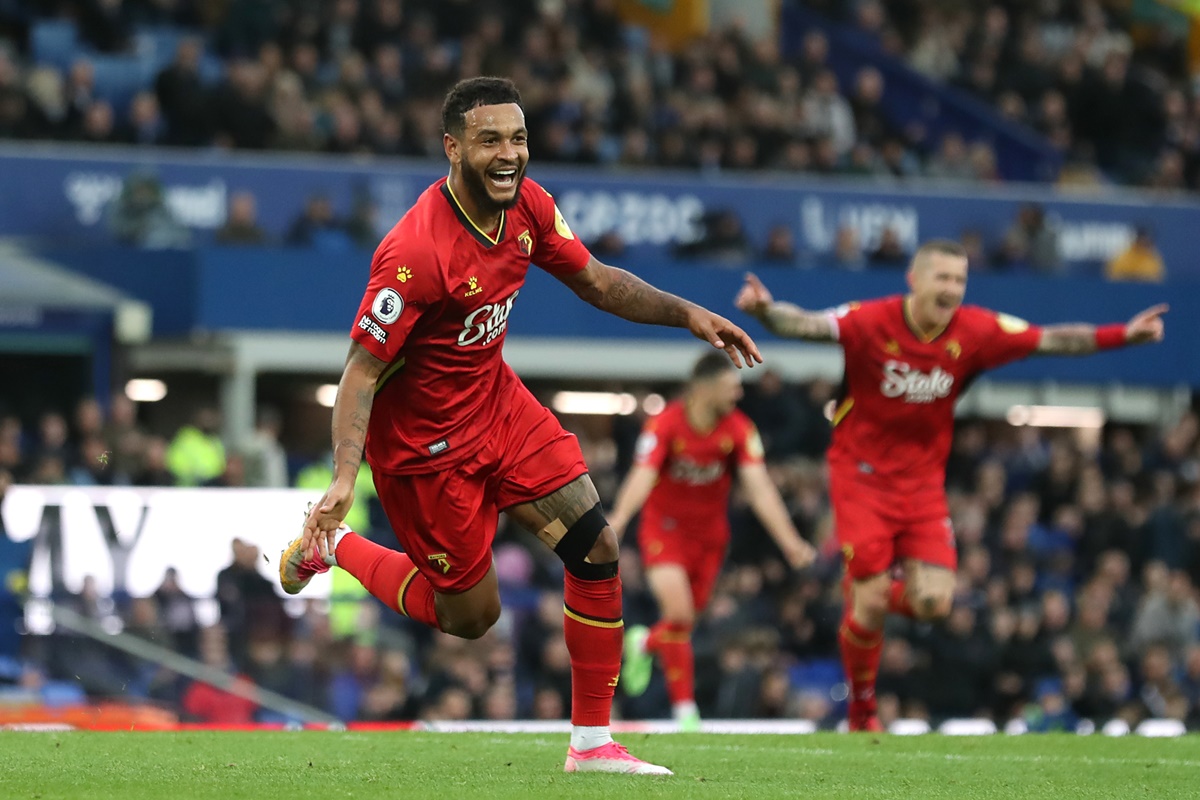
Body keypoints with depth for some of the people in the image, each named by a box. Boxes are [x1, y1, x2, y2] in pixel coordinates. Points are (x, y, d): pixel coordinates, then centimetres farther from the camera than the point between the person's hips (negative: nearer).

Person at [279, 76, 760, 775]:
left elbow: (594, 280, 9)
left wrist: (686, 313, -3)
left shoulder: (527, 205, -8)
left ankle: (593, 742, 6)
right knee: (470, 616, 4)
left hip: (496, 399, 7)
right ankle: (332, 543, 29)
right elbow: (362, 369, -27)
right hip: (425, 440, -7)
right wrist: (345, 475, -38)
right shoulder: (417, 252, -31)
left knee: (597, 547, -5)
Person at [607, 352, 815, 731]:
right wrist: (619, 518, -49)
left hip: (709, 531, 4)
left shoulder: (739, 429, -11)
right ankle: (685, 709, -8)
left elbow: (759, 489, -14)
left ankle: (645, 643, 44)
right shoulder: (666, 424, -19)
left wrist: (790, 541, -23)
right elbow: (643, 476, -30)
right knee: (679, 613, -19)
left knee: (685, 620, 8)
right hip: (665, 526, -4)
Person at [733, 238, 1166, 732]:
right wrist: (765, 311, -49)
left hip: (923, 479, 3)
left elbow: (1050, 341, -2)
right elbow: (809, 326, -28)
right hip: (862, 474, -3)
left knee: (933, 603, -11)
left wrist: (1124, 335, -9)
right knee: (869, 607, -7)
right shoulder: (872, 321, -16)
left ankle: (880, 596, 25)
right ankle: (861, 713, 17)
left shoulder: (976, 331, -6)